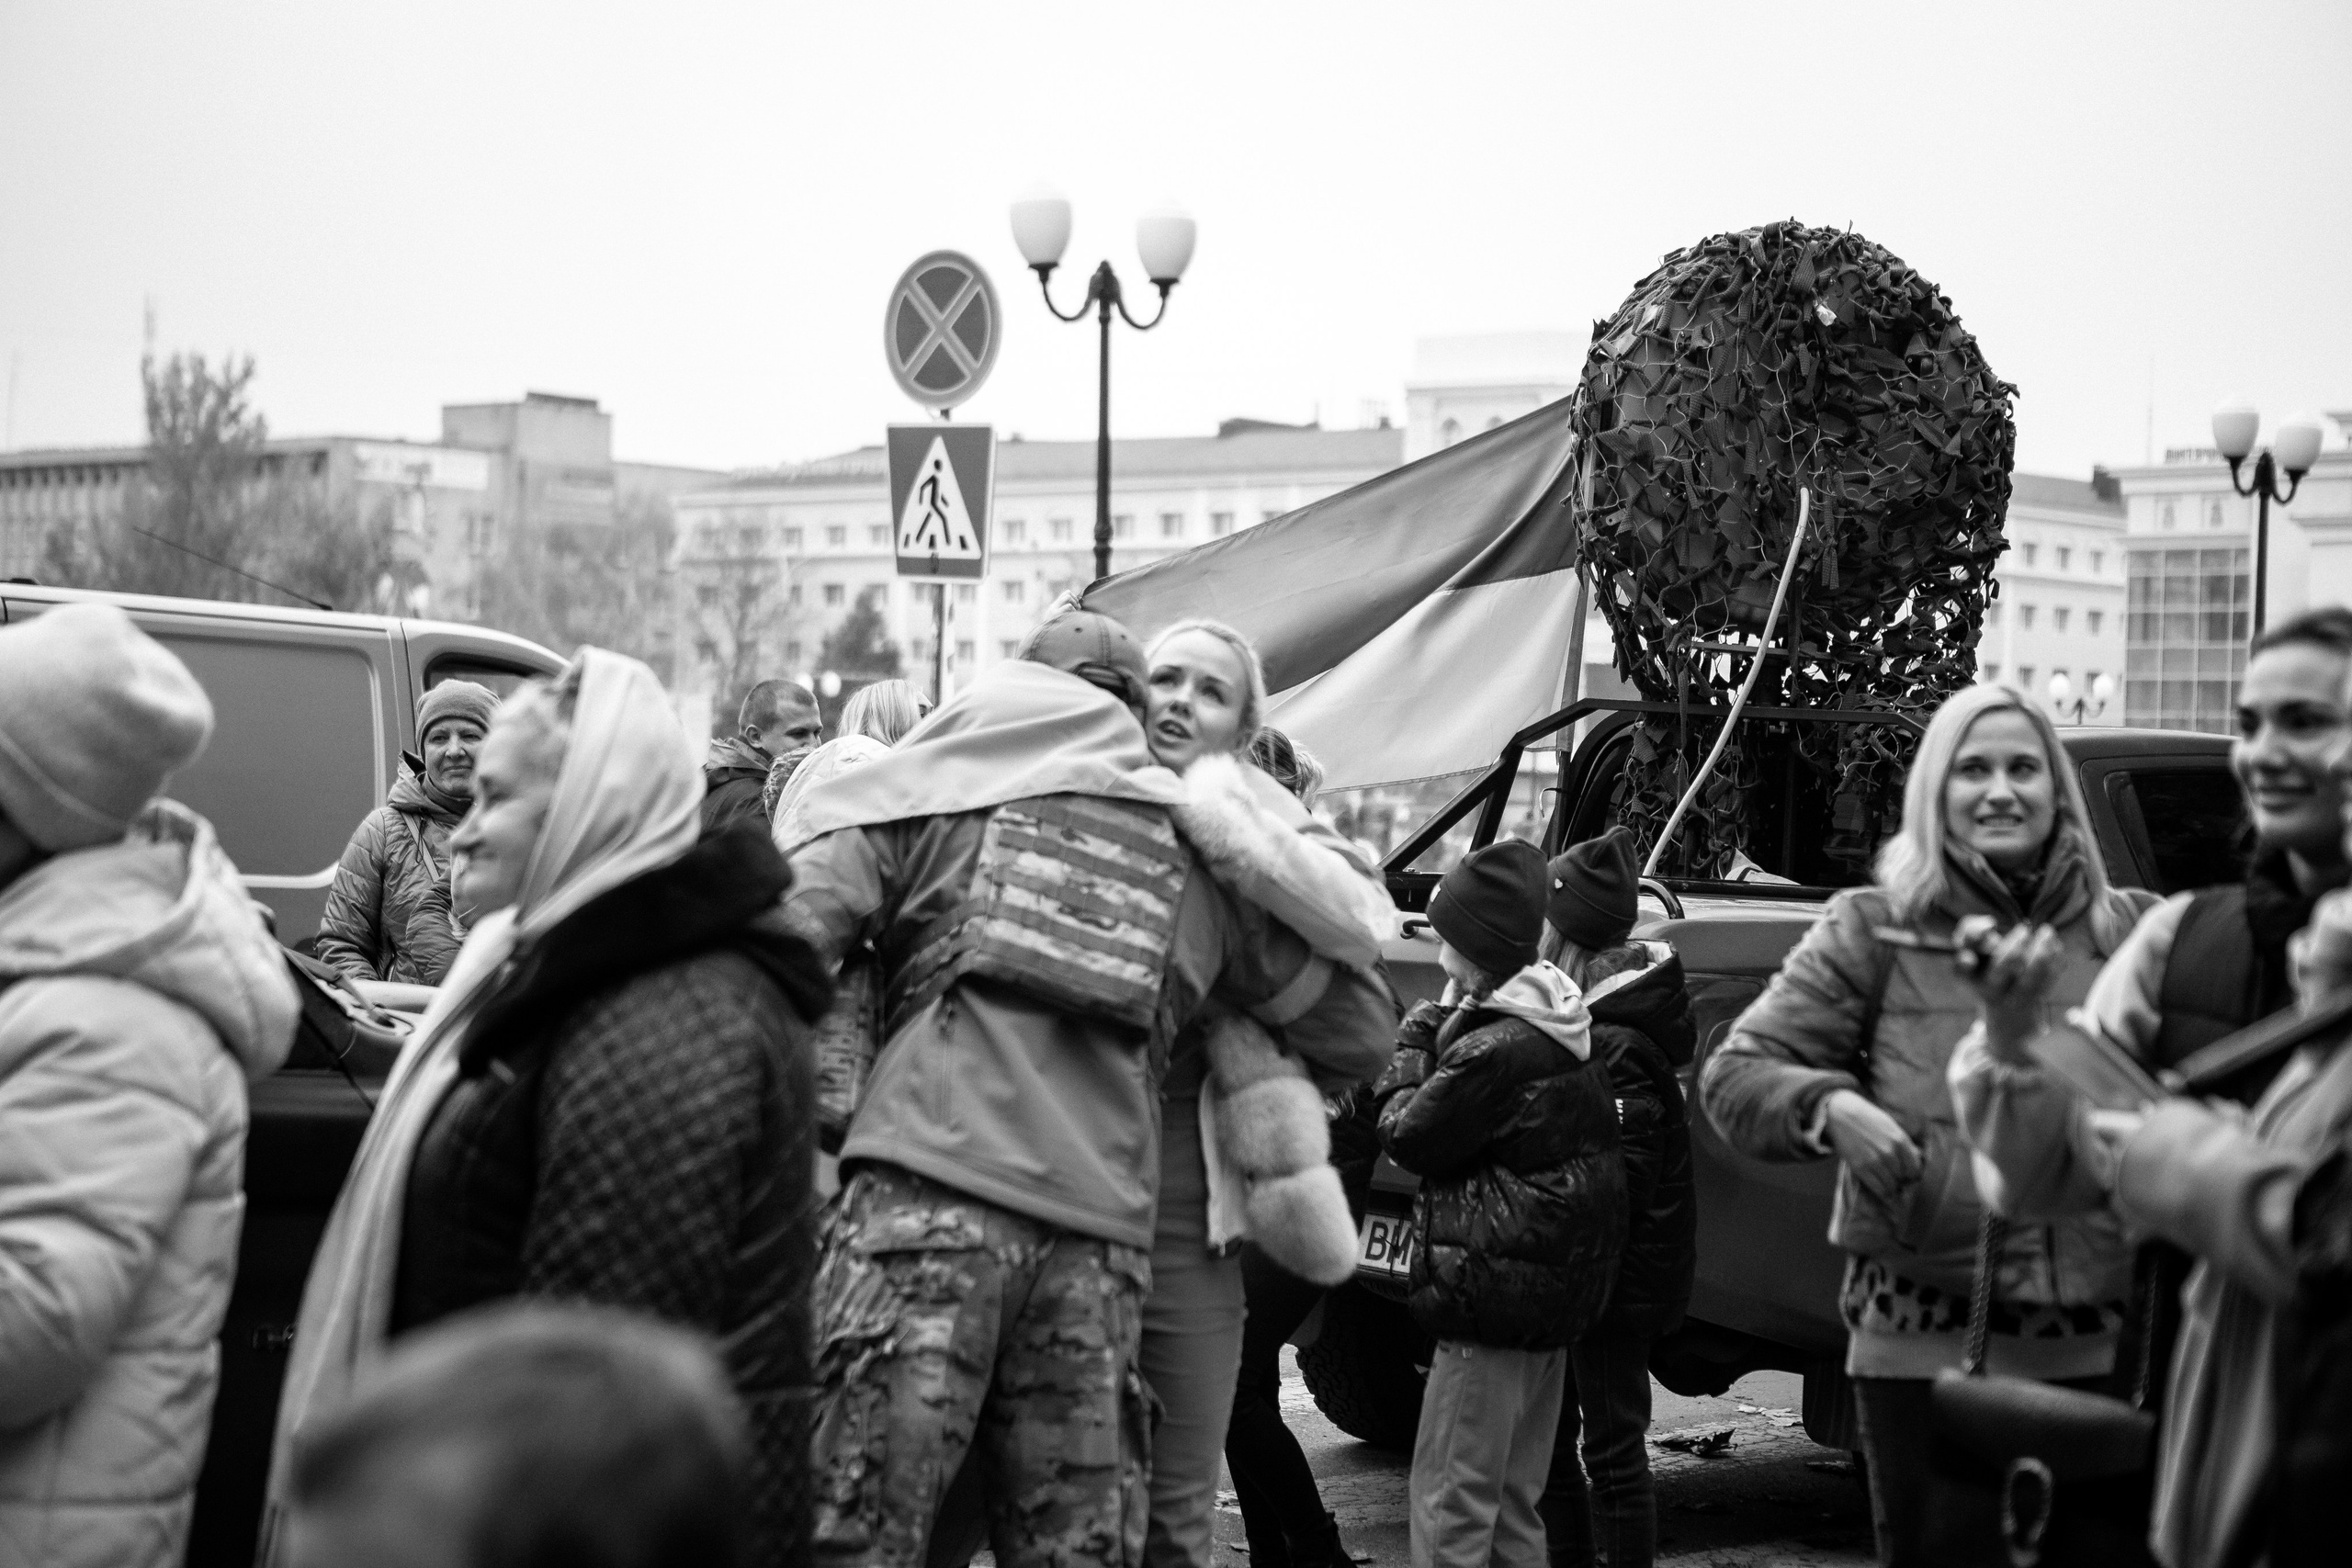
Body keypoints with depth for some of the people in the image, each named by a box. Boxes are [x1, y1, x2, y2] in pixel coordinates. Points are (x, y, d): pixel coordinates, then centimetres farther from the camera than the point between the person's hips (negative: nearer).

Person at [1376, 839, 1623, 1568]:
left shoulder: (1494, 1049, -19)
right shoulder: (1562, 1030, 11)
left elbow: (1408, 1136, -10)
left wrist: (1413, 1047, 3)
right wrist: (1443, 1038, 8)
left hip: (1492, 1292, -10)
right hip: (1557, 1299, 10)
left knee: (1449, 1507, -6)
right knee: (1513, 1507, 16)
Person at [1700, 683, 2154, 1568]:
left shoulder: (2129, 931, 8)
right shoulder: (1876, 930, 4)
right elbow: (1733, 1076, 3)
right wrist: (1830, 1108, -15)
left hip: (2097, 1345, 2)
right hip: (1922, 1344, -1)